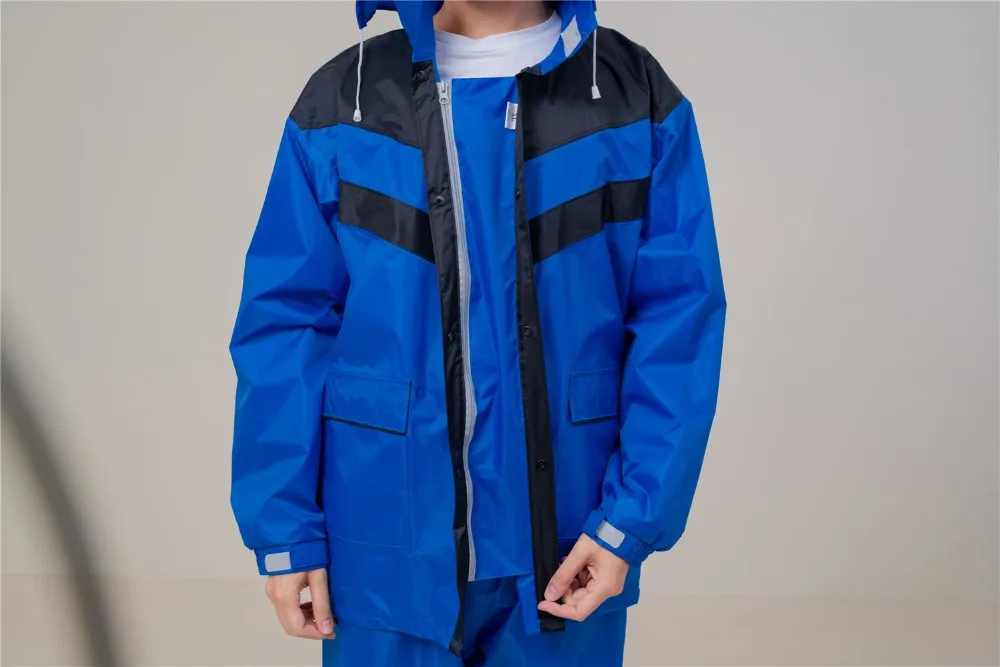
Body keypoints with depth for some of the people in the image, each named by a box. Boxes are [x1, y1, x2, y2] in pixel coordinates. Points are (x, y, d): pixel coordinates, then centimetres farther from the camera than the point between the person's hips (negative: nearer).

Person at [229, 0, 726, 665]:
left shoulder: (636, 99, -3)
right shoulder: (342, 101, -1)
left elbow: (677, 324, -6)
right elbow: (285, 327, -1)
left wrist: (630, 520, -12)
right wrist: (285, 527, -5)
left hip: (564, 544, 0)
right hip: (387, 548, 0)